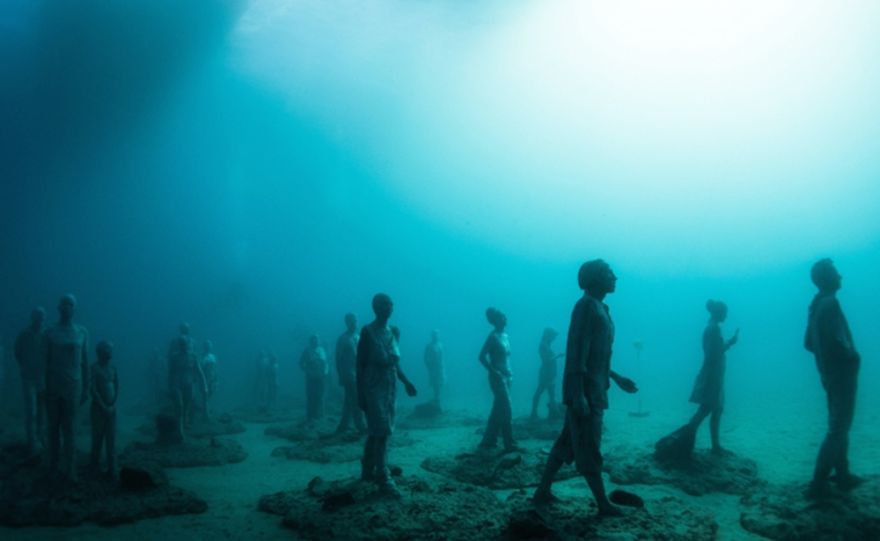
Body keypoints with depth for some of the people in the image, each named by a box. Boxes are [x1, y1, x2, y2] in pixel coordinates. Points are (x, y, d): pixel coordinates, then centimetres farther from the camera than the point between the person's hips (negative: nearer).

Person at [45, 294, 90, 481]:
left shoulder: (82, 332, 3)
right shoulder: (50, 333, 1)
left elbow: (85, 361, 6)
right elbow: (45, 361, 1)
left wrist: (86, 388, 5)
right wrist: (43, 387, -5)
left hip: (73, 385, 0)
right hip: (53, 385, 0)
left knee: (70, 429, 1)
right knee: (54, 427, 8)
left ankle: (69, 469, 4)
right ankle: (53, 464, 21)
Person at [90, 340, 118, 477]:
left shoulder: (113, 367, 6)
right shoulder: (94, 368, -9)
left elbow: (117, 387, 7)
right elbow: (93, 390, -13)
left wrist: (113, 404, -4)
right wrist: (103, 406, -14)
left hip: (111, 407, 4)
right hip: (99, 407, -4)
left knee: (111, 439, 3)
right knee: (97, 437, 4)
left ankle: (112, 469, 5)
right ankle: (94, 465, 19)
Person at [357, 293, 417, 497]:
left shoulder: (394, 331, 9)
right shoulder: (368, 331, -10)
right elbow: (360, 364, -10)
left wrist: (405, 381, 9)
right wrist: (360, 394, -13)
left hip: (391, 387, 7)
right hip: (374, 388, -7)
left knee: (376, 431, 14)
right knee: (381, 432, -9)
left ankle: (368, 471, 27)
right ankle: (384, 479, -6)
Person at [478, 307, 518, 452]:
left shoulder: (505, 336, 12)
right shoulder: (493, 336, -13)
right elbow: (482, 356, -17)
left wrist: (509, 373, 11)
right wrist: (494, 372, -20)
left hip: (506, 377, 9)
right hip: (498, 378, -9)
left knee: (498, 411, 13)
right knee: (506, 412, -7)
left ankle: (488, 441, 21)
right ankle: (510, 444, -2)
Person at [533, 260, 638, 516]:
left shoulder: (599, 308, 17)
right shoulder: (586, 305, -13)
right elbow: (577, 352, -20)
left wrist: (618, 378, 24)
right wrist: (578, 394, -24)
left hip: (593, 390, 9)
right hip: (585, 391, -9)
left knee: (567, 444, 13)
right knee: (589, 449, 0)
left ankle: (543, 491, 20)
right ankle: (603, 504, 8)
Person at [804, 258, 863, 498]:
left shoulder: (816, 305, 11)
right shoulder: (830, 303, -18)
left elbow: (809, 343, 17)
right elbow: (837, 341, -27)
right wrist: (853, 356, -10)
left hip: (829, 373, 9)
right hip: (842, 374, -9)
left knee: (839, 426, 19)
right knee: (838, 429, -5)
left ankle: (842, 475, 30)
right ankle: (818, 484, -5)